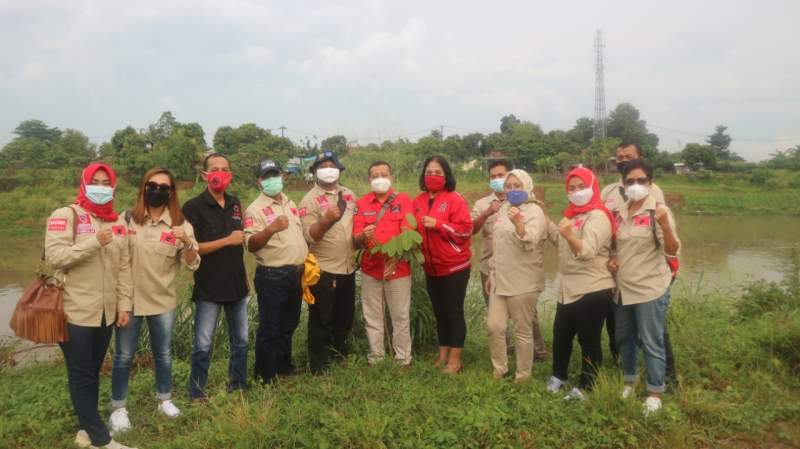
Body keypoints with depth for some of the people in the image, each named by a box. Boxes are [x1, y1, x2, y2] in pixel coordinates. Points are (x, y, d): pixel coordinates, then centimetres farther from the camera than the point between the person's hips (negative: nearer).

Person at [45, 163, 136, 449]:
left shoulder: (117, 222, 11)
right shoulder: (66, 216, -6)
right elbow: (54, 257, -18)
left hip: (105, 312, 5)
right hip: (75, 312, -5)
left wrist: (124, 304, 7)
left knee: (93, 372, 14)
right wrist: (95, 242, -23)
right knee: (81, 376, 2)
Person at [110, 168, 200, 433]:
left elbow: (193, 265, -9)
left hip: (163, 301, 1)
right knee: (124, 355, 8)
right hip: (129, 299, -1)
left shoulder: (181, 224, -5)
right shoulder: (127, 219, -4)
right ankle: (118, 408, 25)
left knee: (163, 353, 16)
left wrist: (187, 242, -27)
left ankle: (164, 400, 35)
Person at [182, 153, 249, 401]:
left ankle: (238, 386, 31)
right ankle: (196, 393, 18)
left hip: (237, 283, 6)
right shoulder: (193, 207, -10)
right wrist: (227, 240, -18)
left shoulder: (235, 203, 8)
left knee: (241, 341, 15)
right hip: (208, 287, -5)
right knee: (203, 345, 2)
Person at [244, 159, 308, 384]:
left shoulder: (290, 204, 13)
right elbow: (251, 245, -21)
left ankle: (284, 365, 35)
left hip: (296, 273, 7)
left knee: (288, 325, 19)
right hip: (272, 276, -7)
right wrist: (271, 228, -36)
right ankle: (266, 377, 13)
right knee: (270, 329, 1)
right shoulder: (255, 209, -11)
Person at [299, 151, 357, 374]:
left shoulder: (348, 194, 9)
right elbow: (310, 236, -19)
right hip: (323, 270, -6)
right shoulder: (310, 200, -10)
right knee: (321, 320, 4)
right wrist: (326, 220, -33)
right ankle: (319, 367, 16)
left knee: (345, 315, 17)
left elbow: (356, 223, 21)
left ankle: (339, 355, 35)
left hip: (348, 267, 6)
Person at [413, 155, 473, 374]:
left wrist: (437, 224, -22)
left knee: (454, 312, 1)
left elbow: (465, 230, -17)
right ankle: (443, 356, 27)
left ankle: (455, 360, 11)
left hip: (454, 267, -6)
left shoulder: (455, 199, -10)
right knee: (439, 312, 15)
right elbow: (415, 230, 17)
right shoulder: (419, 201, 7)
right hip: (431, 267, 6)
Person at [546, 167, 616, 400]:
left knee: (588, 340, 2)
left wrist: (570, 235, -47)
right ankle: (558, 376, 34)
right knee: (560, 334, 16)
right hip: (569, 289, 9)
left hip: (592, 291, -9)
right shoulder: (572, 214, 16)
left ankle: (584, 388, 15)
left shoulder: (598, 216, -13)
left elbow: (587, 251, -32)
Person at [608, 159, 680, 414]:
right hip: (623, 288, 6)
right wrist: (613, 260, 1)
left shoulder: (658, 211, -11)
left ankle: (655, 393, 17)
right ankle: (628, 382, 36)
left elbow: (672, 251, -19)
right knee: (624, 338, 18)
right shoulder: (620, 213, 7)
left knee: (651, 342, 2)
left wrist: (665, 225, -35)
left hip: (650, 288, -6)